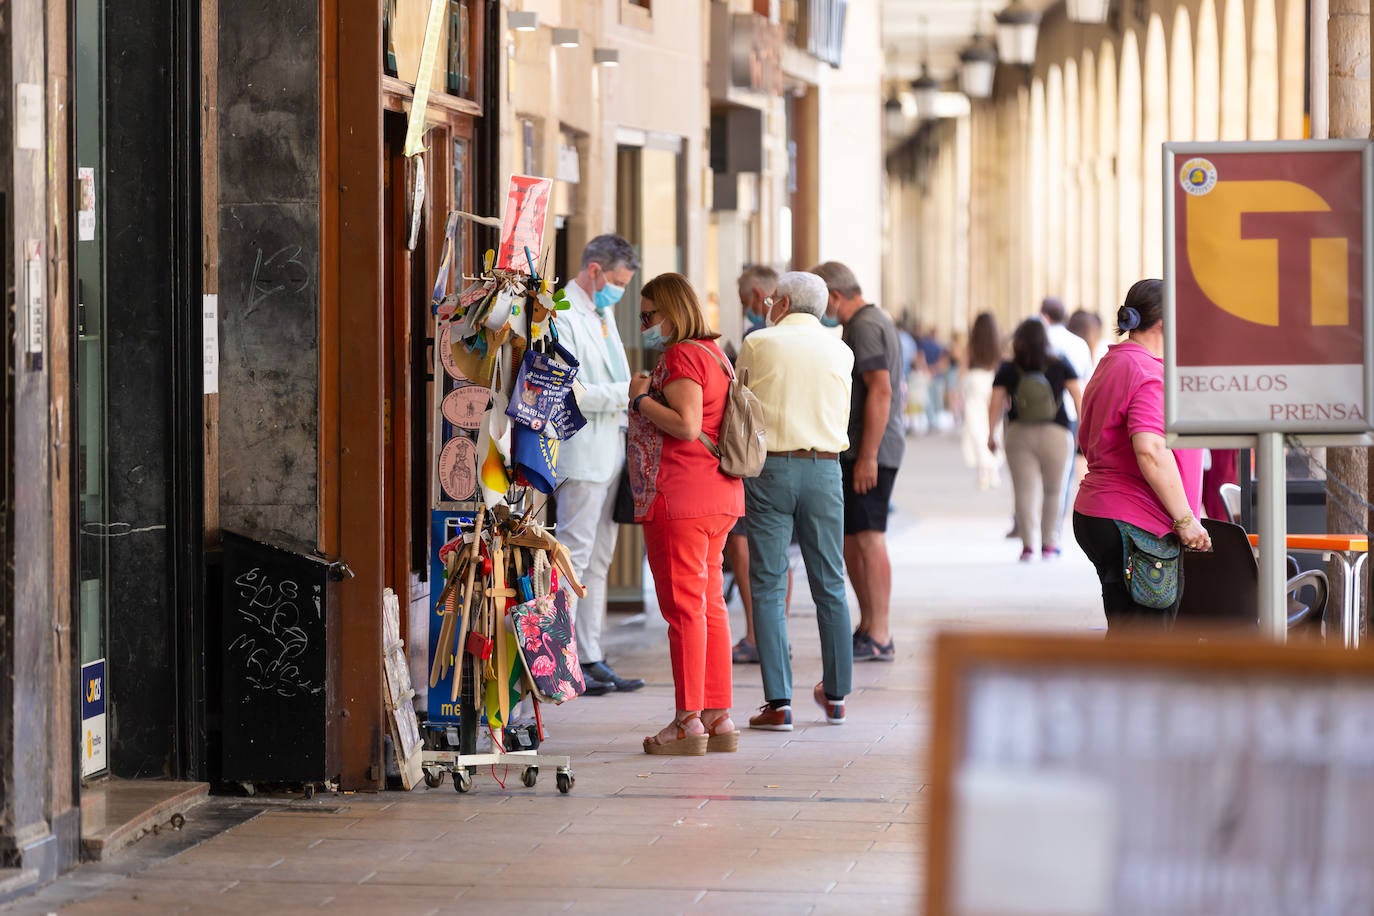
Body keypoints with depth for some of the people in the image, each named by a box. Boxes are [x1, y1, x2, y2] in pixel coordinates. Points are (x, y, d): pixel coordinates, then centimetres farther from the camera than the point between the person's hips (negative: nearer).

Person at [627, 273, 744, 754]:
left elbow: (686, 426, -23)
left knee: (683, 607, -7)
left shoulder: (681, 356, -12)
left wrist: (641, 398, -11)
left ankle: (688, 722, -6)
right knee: (709, 605, 11)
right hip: (717, 497, 10)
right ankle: (719, 717, 12)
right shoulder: (712, 353, 18)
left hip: (679, 498, -10)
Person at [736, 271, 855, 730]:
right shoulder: (840, 352, 8)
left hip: (769, 467, -3)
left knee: (769, 587, 0)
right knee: (829, 584, 11)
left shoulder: (758, 344, -1)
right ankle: (836, 696, 17)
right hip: (824, 467, 3)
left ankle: (779, 702, -4)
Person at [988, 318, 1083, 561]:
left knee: (1025, 490, 0)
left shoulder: (1007, 370, 3)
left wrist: (991, 434, 7)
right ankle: (1049, 543, 14)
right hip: (1055, 433, 0)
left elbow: (995, 404, 0)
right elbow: (1078, 397, 0)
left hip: (1019, 433, 0)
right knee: (1053, 490, 13)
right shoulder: (1061, 366, 4)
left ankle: (1028, 544, -10)